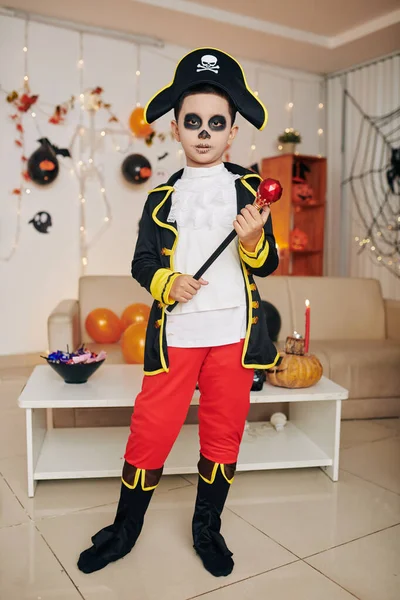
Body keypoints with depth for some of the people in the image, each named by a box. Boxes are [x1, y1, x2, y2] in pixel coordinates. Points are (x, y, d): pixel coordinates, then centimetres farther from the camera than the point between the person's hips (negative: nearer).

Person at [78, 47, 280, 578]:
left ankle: (207, 528, 34)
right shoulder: (163, 196, 7)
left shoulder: (247, 187, 4)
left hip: (233, 333, 0)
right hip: (174, 334, 0)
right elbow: (142, 262, 7)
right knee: (150, 433, 4)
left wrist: (253, 240, -20)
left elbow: (267, 265, 2)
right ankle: (124, 530, 27)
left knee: (223, 436, 11)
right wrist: (166, 283, -13)